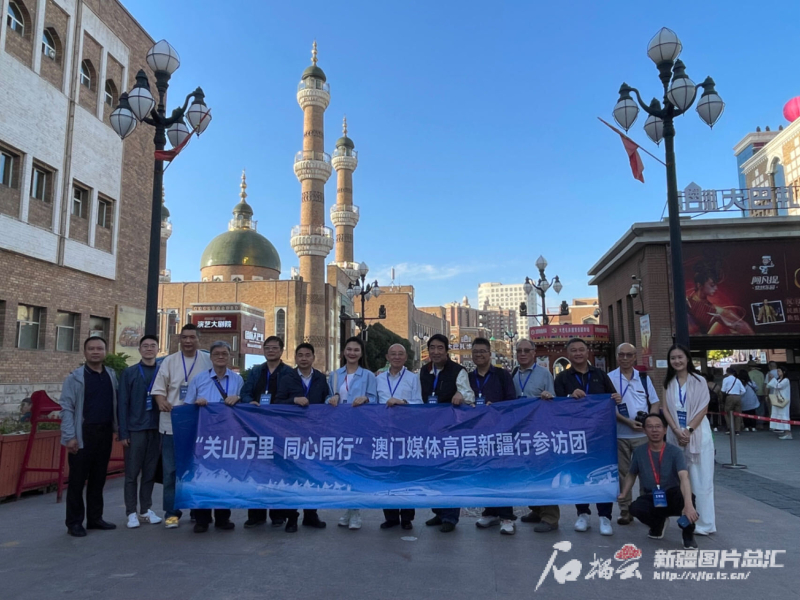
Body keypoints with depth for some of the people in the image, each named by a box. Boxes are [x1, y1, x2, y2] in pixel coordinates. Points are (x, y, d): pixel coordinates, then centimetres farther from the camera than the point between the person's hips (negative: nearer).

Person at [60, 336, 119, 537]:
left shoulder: (112, 376, 8)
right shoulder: (75, 377, -4)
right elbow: (66, 408, -8)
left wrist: (118, 428, 4)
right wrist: (70, 436, -14)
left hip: (105, 432, 4)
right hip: (84, 433, -4)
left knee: (99, 478, 12)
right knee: (77, 479, 3)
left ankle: (95, 518, 23)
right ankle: (74, 522, 13)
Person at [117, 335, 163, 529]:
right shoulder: (129, 373, 0)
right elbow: (122, 404, -2)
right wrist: (123, 432, -8)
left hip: (156, 429, 2)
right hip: (135, 429, -2)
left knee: (150, 472, 10)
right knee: (132, 473, 4)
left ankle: (146, 510, 21)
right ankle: (131, 512, 14)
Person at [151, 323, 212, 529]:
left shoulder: (208, 361, 1)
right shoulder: (169, 361, 3)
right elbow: (159, 388, 3)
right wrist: (161, 401, -16)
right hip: (172, 423, 0)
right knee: (171, 469, 5)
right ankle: (171, 512, 15)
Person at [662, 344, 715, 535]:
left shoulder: (698, 381, -2)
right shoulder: (669, 383, 7)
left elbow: (703, 409, -6)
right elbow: (665, 409, 3)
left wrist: (689, 430, -14)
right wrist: (677, 430, -10)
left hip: (698, 434, -3)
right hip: (675, 434, 3)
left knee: (701, 480, -2)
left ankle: (705, 523, 3)